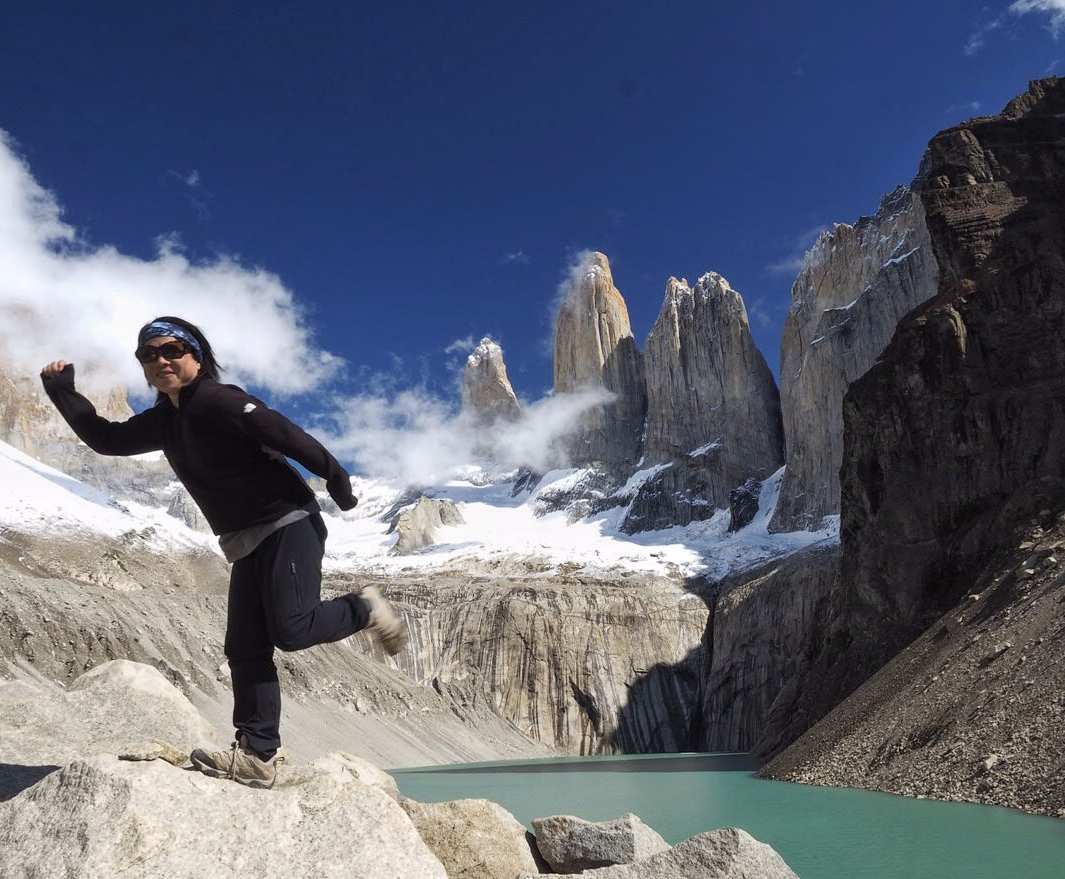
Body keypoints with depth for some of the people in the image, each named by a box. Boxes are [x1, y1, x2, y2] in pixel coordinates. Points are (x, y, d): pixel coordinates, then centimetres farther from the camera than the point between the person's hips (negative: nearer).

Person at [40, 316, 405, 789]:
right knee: (245, 649, 4)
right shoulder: (164, 421, 14)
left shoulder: (216, 400, -13)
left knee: (291, 629, -18)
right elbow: (105, 438, 22)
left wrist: (335, 478, -25)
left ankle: (363, 609, 8)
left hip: (287, 524, -8)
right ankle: (257, 755, 8)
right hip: (247, 544, 9)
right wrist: (62, 392, 16)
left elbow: (284, 434, -21)